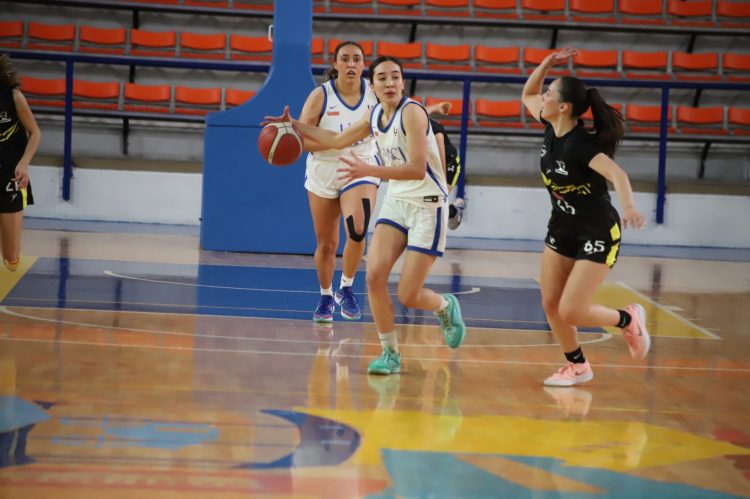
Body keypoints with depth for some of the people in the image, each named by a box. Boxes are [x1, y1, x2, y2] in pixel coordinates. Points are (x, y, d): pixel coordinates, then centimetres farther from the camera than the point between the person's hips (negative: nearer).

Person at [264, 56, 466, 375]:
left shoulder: (412, 112, -19)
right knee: (374, 276, -12)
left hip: (427, 205, -6)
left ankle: (446, 307, 27)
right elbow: (337, 141, 23)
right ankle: (390, 354, 4)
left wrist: (369, 170, -39)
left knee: (408, 296, -8)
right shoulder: (374, 117, 4)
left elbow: (417, 169, -30)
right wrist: (295, 126, 18)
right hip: (396, 201, 6)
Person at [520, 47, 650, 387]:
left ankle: (628, 320, 18)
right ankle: (577, 367, 25)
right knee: (551, 305, 5)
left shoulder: (580, 143, -27)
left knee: (570, 312, -10)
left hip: (598, 234, -8)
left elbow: (617, 174, -42)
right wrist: (546, 64, -3)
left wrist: (628, 208, -61)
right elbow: (527, 95, 14)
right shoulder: (552, 128, -5)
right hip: (562, 229, 8)